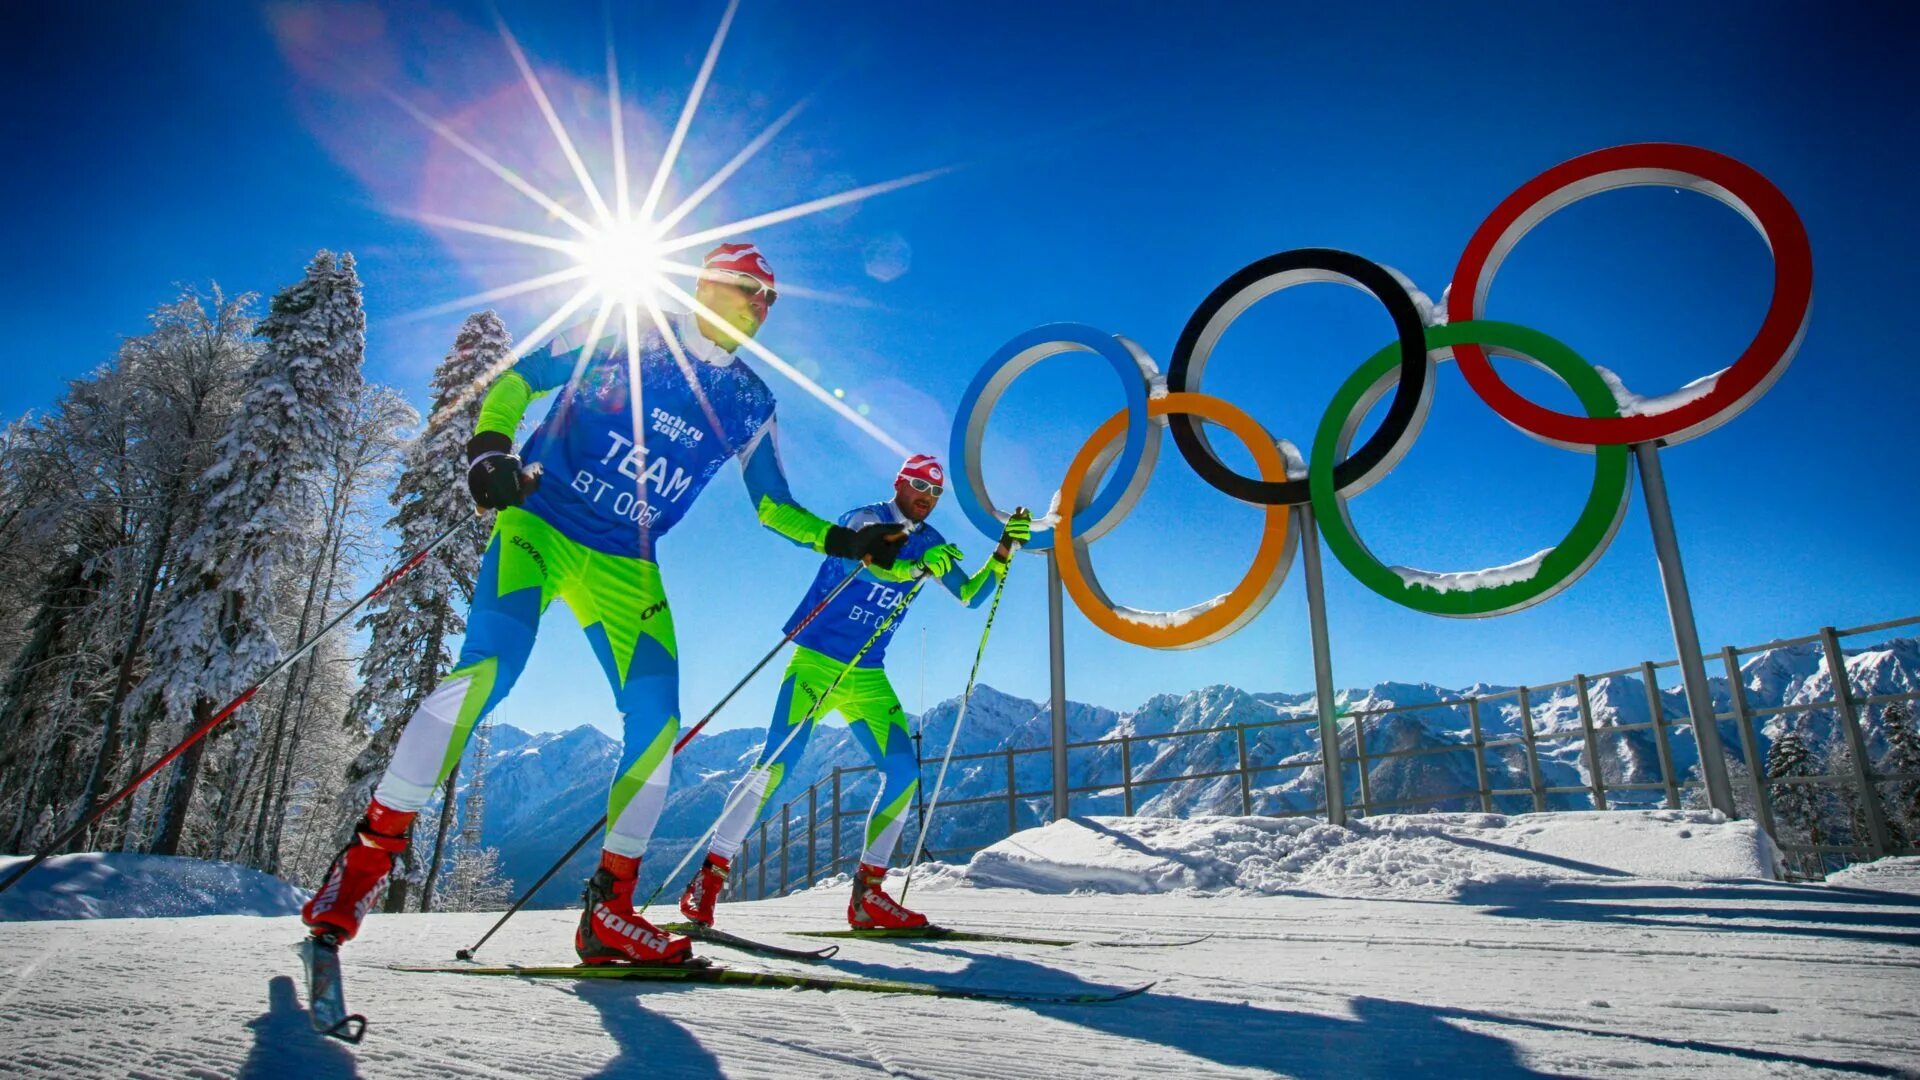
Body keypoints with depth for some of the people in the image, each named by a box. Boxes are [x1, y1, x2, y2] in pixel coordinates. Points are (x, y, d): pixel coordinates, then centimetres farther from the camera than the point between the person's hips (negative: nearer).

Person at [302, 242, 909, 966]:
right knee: (488, 668, -27)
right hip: (538, 525, -3)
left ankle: (608, 913, 1)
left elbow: (773, 505, 14)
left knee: (658, 720, -10)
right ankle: (369, 852, -11)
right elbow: (516, 378, 1)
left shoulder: (749, 403, 9)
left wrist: (846, 542, 2)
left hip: (625, 567, 4)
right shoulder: (621, 338, -2)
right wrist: (488, 449, -17)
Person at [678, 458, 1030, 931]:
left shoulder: (930, 543, 11)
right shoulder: (863, 519, -5)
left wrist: (1004, 550, 1)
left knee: (904, 771, -7)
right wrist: (919, 567, -39)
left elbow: (970, 595, 13)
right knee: (775, 765, -16)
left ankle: (868, 893, 1)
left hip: (867, 677, 6)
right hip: (816, 661, -5)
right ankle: (710, 876, -5)